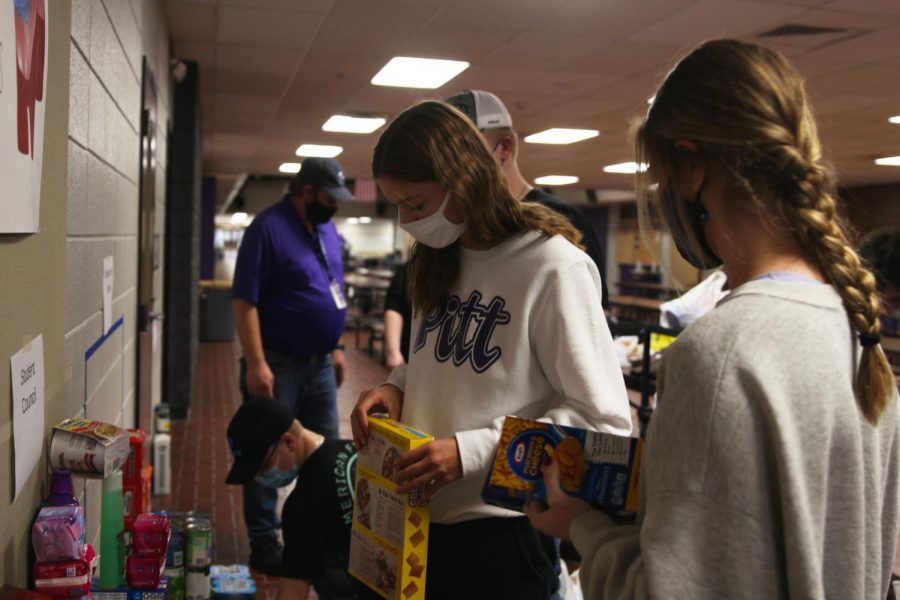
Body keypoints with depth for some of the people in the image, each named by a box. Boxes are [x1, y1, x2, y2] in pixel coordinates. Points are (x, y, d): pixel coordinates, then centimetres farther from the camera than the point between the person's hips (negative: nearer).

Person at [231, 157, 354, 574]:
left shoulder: (327, 230, 10)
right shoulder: (268, 228, -14)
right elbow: (244, 301, -18)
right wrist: (256, 363, -23)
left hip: (320, 364, 8)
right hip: (277, 365, -8)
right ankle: (264, 543, 16)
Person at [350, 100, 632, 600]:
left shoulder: (553, 267, -18)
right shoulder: (440, 260, 6)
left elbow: (606, 422, -19)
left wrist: (472, 451, -23)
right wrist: (396, 386, -3)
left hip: (500, 534, -7)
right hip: (420, 517, 7)